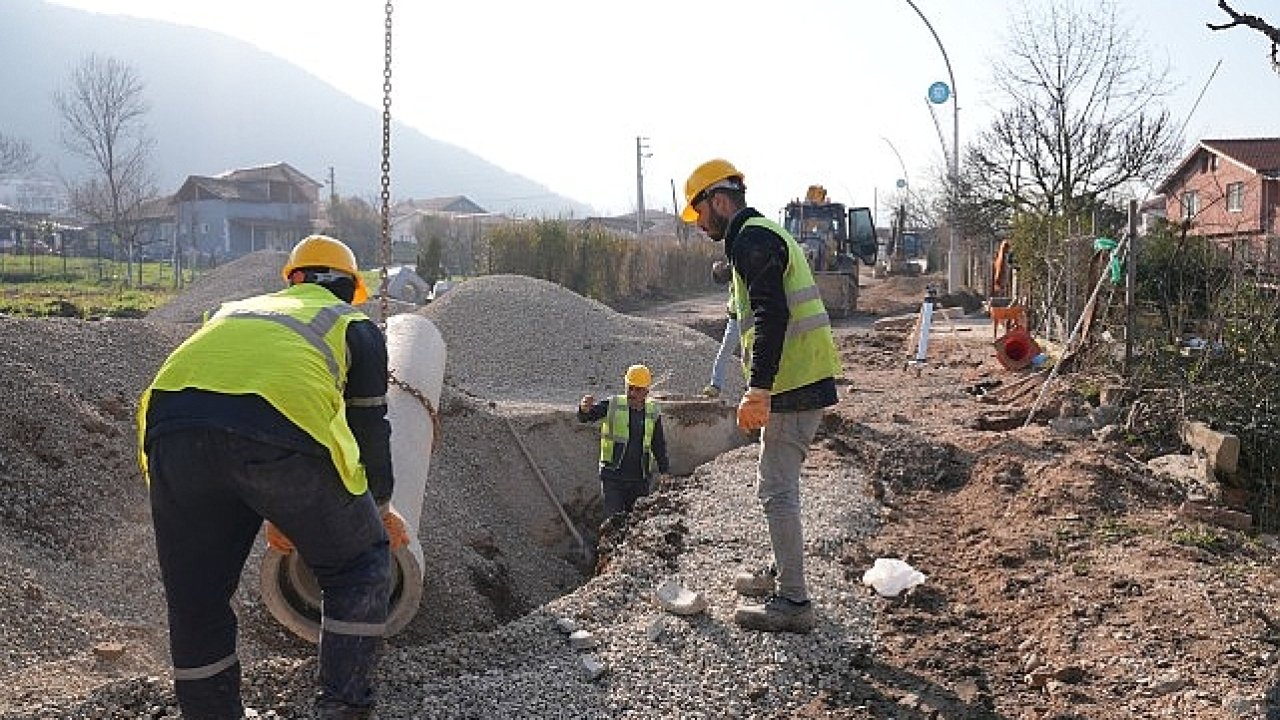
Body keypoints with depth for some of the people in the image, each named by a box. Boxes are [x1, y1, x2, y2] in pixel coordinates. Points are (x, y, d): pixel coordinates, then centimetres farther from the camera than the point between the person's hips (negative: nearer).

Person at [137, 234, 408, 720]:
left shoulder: (235, 310, 40)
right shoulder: (356, 327, 29)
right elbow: (369, 429, 28)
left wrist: (270, 515, 49)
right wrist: (381, 507, 45)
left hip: (171, 420, 4)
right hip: (285, 430, -3)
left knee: (195, 603, 22)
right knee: (359, 570, 20)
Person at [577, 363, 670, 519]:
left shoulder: (653, 413, 6)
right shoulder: (612, 406, -2)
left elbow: (659, 447, 14)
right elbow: (586, 416, -15)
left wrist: (665, 472, 9)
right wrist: (585, 408, -38)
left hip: (641, 479, 3)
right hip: (613, 477, -3)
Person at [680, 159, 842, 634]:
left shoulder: (752, 239, -11)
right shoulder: (766, 235, 22)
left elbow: (771, 315, -23)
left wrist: (759, 389, -25)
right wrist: (760, 390, 28)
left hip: (792, 386, -11)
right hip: (805, 382, 11)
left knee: (777, 490, -6)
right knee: (776, 484, 21)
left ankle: (793, 603, 1)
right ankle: (781, 574, 34)